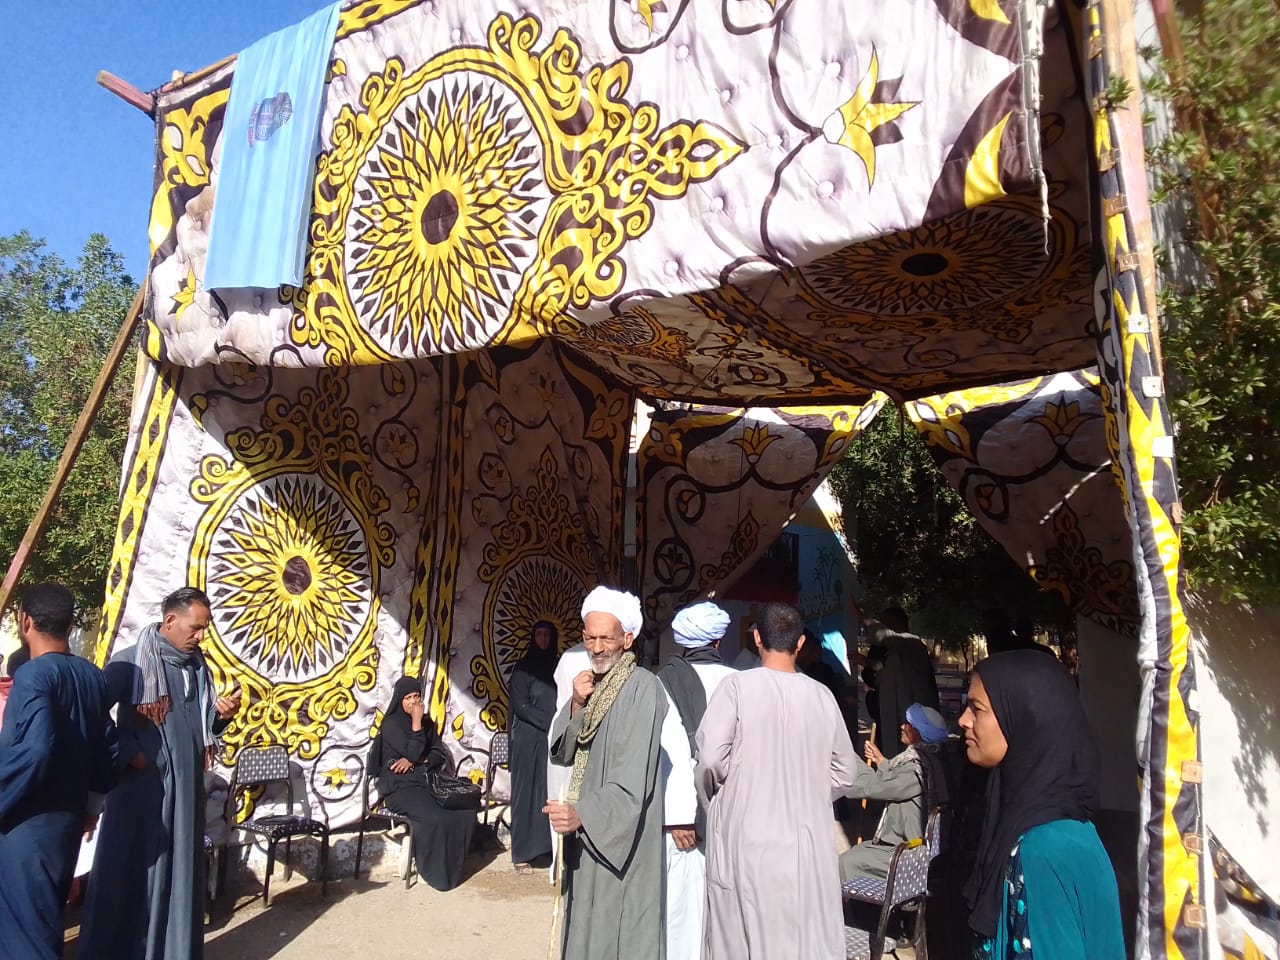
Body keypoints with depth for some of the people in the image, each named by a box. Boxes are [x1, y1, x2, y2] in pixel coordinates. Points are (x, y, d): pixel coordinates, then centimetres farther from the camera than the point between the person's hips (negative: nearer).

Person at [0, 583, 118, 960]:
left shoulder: (32, 675, -17)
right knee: (46, 920, 22)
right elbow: (107, 750, 10)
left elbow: (34, 751, -28)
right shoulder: (93, 677, 5)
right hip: (69, 816, 7)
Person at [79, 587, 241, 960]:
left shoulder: (198, 668, 8)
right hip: (141, 787, -5)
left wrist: (221, 715, -6)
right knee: (132, 870, 4)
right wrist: (127, 752, -12)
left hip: (186, 789, 5)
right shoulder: (129, 662, -10)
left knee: (179, 870, 11)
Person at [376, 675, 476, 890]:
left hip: (427, 782, 6)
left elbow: (440, 755, 8)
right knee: (436, 819, -32)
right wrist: (416, 722, -12)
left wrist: (415, 761, -8)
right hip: (400, 788, -6)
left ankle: (453, 867, -5)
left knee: (466, 812, -20)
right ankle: (436, 872, -10)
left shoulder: (427, 723, 16)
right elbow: (413, 752, -13)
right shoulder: (391, 724, -3)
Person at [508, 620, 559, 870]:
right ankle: (522, 852, 10)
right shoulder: (524, 667, -1)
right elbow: (520, 705, -8)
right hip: (529, 739, -3)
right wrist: (551, 723, -14)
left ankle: (550, 846, 12)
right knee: (527, 792, 1)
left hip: (555, 739, 3)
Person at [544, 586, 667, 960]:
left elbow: (634, 777, -22)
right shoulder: (589, 683, 7)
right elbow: (561, 753, 4)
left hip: (623, 835, -7)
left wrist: (582, 814, -30)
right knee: (588, 922, 17)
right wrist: (575, 705, -11)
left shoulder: (642, 687, -17)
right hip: (586, 832, 7)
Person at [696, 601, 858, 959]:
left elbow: (710, 756, -18)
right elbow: (843, 772, 5)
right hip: (806, 839, 3)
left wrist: (714, 797, 2)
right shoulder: (822, 695, -2)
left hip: (747, 836, -2)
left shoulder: (738, 685, -12)